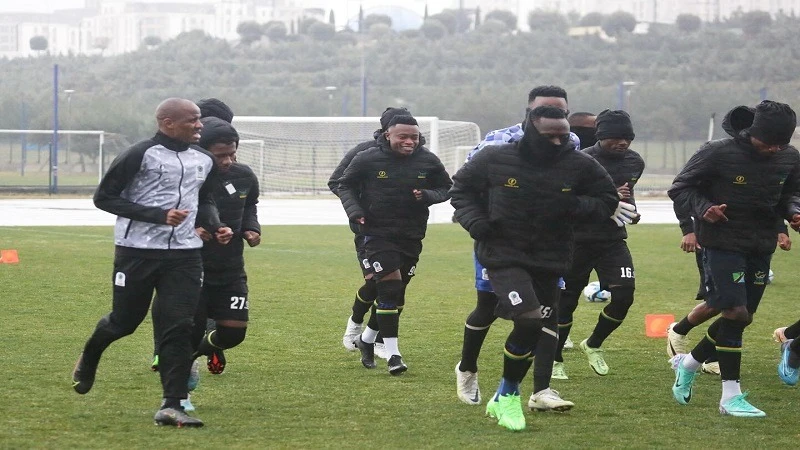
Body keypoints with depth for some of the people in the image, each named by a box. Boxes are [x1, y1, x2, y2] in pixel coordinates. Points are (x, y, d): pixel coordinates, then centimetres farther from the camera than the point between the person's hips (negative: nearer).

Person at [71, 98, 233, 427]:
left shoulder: (204, 161, 9)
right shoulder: (141, 155, -11)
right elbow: (104, 197, -10)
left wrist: (215, 226, 4)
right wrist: (158, 216, -19)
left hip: (184, 254, 4)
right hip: (138, 251, -4)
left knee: (179, 327, -7)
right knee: (124, 321, 9)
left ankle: (172, 406, -6)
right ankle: (88, 360, 43)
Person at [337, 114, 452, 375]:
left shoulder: (428, 161, -1)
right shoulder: (367, 159, -8)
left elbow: (446, 188, 10)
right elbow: (345, 185, 5)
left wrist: (427, 196, -12)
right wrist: (354, 211, -11)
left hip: (412, 236, 4)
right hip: (378, 234, -4)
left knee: (395, 294, 12)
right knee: (389, 288, -15)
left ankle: (367, 339, 35)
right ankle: (392, 353, -11)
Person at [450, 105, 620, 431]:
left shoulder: (579, 165, -5)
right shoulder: (495, 160, -7)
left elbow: (607, 200, 6)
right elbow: (461, 188, 9)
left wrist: (577, 207, -14)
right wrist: (475, 221, -9)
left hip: (550, 262, 4)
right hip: (504, 256, -4)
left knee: (543, 332, 7)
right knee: (529, 320, -22)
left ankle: (504, 398, 29)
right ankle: (508, 395, -1)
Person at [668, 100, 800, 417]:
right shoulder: (718, 154, -16)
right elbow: (680, 188, -7)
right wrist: (703, 209, -24)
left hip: (761, 247, 6)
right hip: (722, 244, -6)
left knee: (743, 317, 10)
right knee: (735, 313, -14)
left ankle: (688, 363, 34)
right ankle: (731, 395, -7)